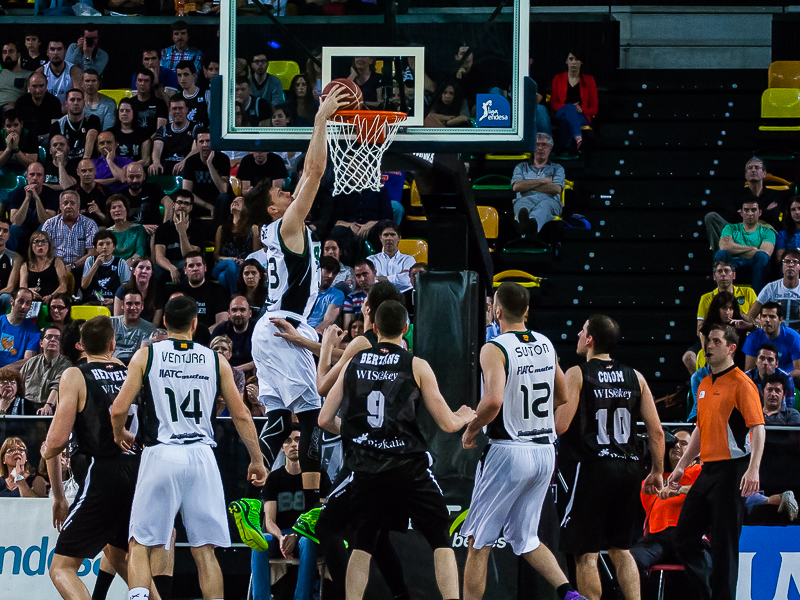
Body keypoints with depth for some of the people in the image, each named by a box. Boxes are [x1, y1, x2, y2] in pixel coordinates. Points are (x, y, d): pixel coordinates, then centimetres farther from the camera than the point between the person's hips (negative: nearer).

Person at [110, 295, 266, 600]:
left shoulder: (146, 355, 3)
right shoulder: (215, 360, 9)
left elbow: (118, 410, -2)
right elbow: (241, 415, 8)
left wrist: (119, 435, 19)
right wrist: (257, 460, 18)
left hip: (160, 455, -2)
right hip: (201, 457, 2)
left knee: (141, 543, 4)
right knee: (204, 550, 5)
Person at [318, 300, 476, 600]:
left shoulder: (353, 364, 7)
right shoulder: (416, 366, -3)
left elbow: (325, 420, 10)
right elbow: (447, 424, -3)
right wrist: (464, 417, 20)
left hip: (367, 471, 3)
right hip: (408, 468, -3)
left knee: (362, 545, 17)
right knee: (442, 541, 5)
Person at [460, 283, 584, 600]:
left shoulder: (495, 349, -14)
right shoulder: (545, 345, 8)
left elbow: (493, 400, -27)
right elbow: (562, 397, 19)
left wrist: (471, 430, -11)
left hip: (508, 452, -7)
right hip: (545, 451, 7)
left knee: (479, 541, 5)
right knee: (525, 539, 16)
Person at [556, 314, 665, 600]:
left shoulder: (577, 375, -5)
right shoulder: (634, 377, 10)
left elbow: (560, 425, -14)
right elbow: (656, 430, 7)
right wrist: (657, 472, 16)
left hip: (592, 468, -5)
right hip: (628, 469, 5)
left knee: (586, 553, 1)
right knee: (621, 549, 16)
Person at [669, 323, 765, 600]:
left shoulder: (741, 383, -8)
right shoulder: (705, 385, 17)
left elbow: (758, 428, -16)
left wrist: (753, 469, -27)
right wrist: (681, 466, 22)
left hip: (732, 471, -8)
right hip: (707, 470, 8)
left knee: (724, 543, -6)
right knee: (684, 538, 7)